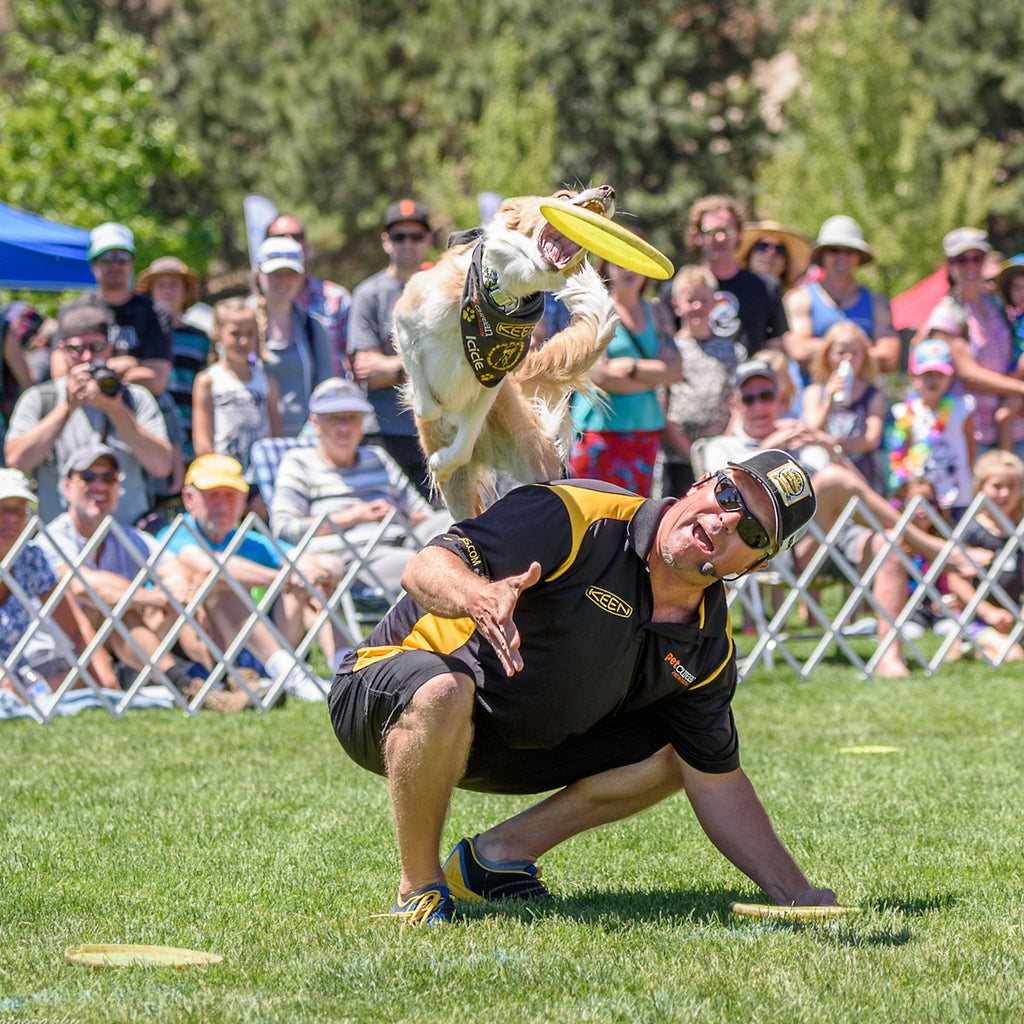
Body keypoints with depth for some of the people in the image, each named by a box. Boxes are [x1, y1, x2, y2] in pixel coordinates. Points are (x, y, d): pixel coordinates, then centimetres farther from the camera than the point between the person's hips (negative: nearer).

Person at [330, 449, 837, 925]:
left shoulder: (709, 650, -4)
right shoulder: (575, 518, -24)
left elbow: (717, 783, 2)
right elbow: (425, 568, -30)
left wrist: (796, 893, -5)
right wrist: (479, 596, -54)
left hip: (521, 743, 6)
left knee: (677, 754, -1)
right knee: (443, 692, -41)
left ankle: (500, 853, 0)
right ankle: (420, 890, -18)